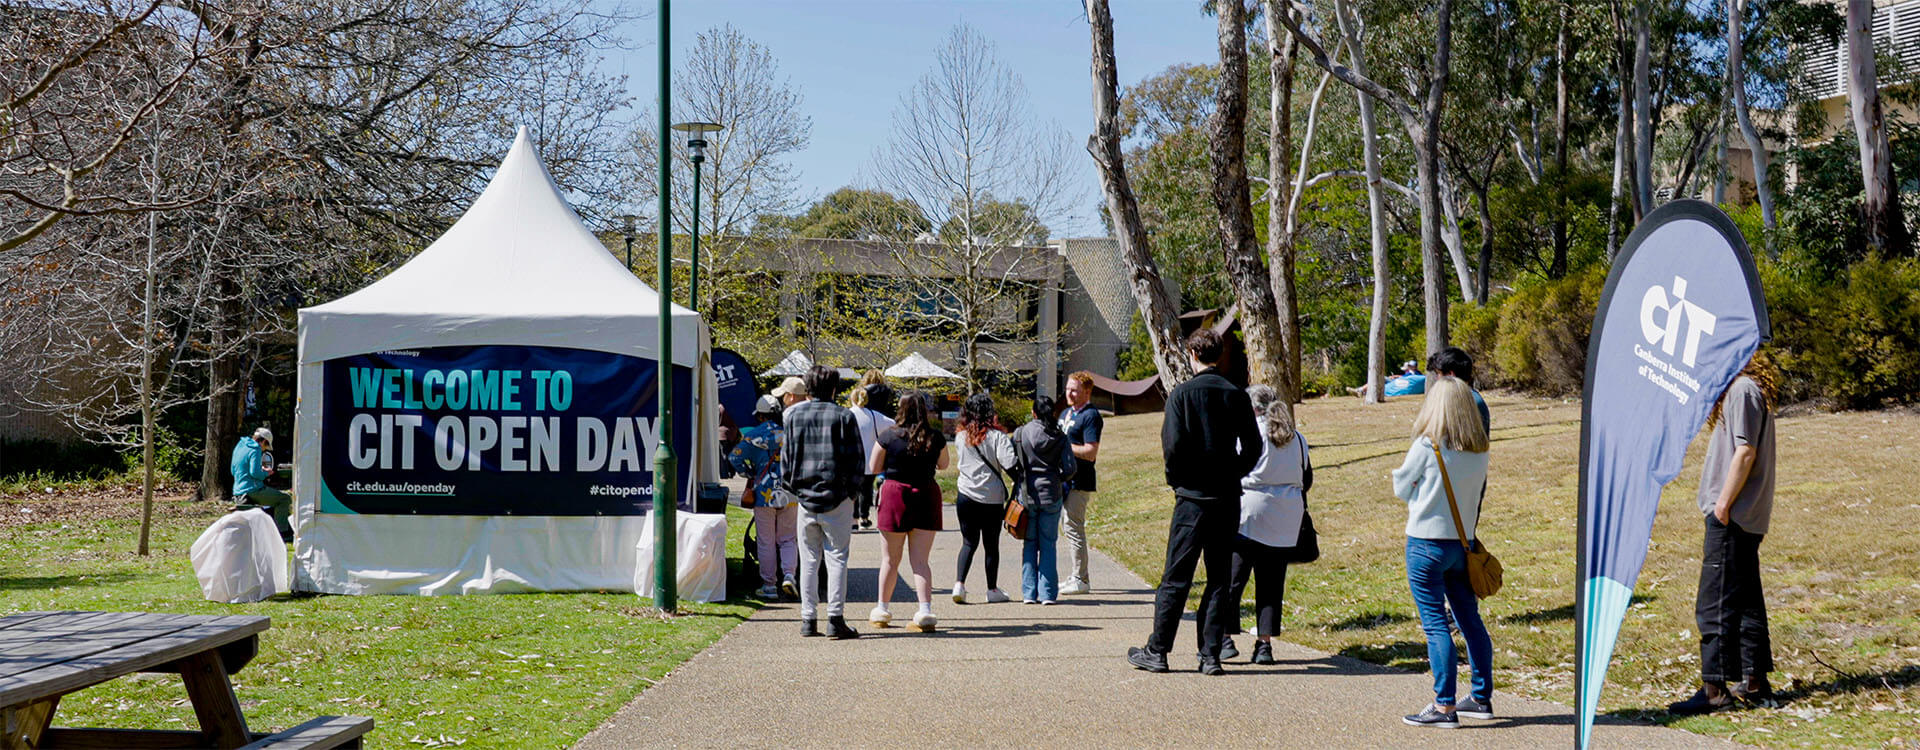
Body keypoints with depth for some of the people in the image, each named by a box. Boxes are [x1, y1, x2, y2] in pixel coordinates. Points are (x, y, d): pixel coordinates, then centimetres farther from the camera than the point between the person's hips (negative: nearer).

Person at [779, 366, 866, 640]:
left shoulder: (793, 415, 5)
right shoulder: (843, 417, -3)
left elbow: (786, 456, 7)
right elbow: (855, 458, -4)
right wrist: (851, 488, 6)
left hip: (805, 497, 3)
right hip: (836, 498, -3)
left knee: (808, 560, 9)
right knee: (837, 558, 0)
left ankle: (808, 619, 9)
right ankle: (835, 618, -5)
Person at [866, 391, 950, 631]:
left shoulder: (889, 436, -8)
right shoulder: (936, 437, -2)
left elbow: (873, 468, -1)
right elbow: (943, 465, 14)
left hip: (895, 494, -1)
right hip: (927, 496, 2)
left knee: (890, 559, 11)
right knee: (920, 560, 4)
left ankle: (882, 610, 20)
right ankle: (925, 609, -9)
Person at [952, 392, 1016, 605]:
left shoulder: (960, 436, 1)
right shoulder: (996, 436, -12)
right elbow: (1009, 464, -20)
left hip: (965, 496, 3)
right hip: (992, 499, -3)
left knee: (969, 542, 12)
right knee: (991, 545, 10)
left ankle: (959, 584, -4)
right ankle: (992, 590, 18)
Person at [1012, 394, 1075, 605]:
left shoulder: (1021, 433, -3)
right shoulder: (1060, 437, 0)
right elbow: (1069, 469, -3)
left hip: (1026, 493, 0)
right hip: (1052, 493, 0)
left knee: (1029, 543, 9)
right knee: (1049, 544, 7)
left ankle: (1029, 592, 7)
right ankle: (1048, 593, 4)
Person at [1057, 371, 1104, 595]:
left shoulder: (1090, 416, -12)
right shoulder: (1067, 413, 17)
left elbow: (1091, 453, -19)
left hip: (1080, 482, -10)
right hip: (1065, 479, 10)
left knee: (1074, 528, -9)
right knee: (1070, 528, 14)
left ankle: (1080, 581, -5)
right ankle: (1074, 577, 21)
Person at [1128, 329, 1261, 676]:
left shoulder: (1182, 394, -6)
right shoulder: (1237, 396, 3)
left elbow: (1173, 445, -12)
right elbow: (1253, 448, 2)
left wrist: (1177, 478, 5)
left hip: (1192, 496, -3)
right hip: (1228, 498, 3)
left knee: (1176, 577, 2)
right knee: (1219, 578, 7)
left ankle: (1157, 651, 7)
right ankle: (1211, 655, 6)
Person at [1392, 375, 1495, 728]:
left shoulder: (1426, 446, -14)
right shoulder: (1479, 451, 2)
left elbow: (1401, 488, -2)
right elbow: (1475, 490, 13)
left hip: (1427, 543, -6)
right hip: (1463, 541, 6)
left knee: (1435, 624, -3)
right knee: (1470, 620, 15)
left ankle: (1444, 706, -2)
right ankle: (1482, 698, 23)